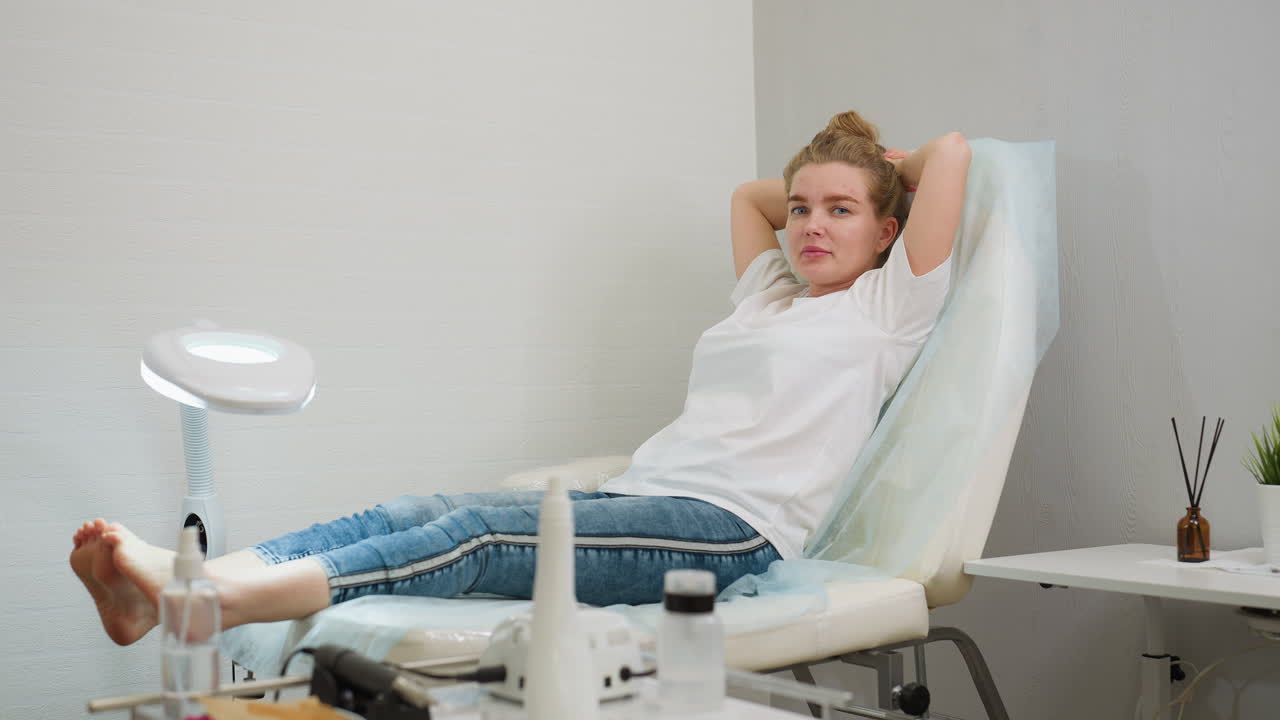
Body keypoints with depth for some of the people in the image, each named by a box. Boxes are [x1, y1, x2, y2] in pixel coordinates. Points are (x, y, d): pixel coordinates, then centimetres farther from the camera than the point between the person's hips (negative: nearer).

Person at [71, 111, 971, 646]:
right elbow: (749, 195, 47)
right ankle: (171, 585, -32)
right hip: (641, 497, 7)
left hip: (735, 528, -7)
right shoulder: (769, 292, 30)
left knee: (483, 533, -30)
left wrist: (886, 169, 22)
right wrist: (816, 175, 42)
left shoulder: (885, 308, 10)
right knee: (415, 513, -18)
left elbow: (951, 151, 3)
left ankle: (218, 600, -44)